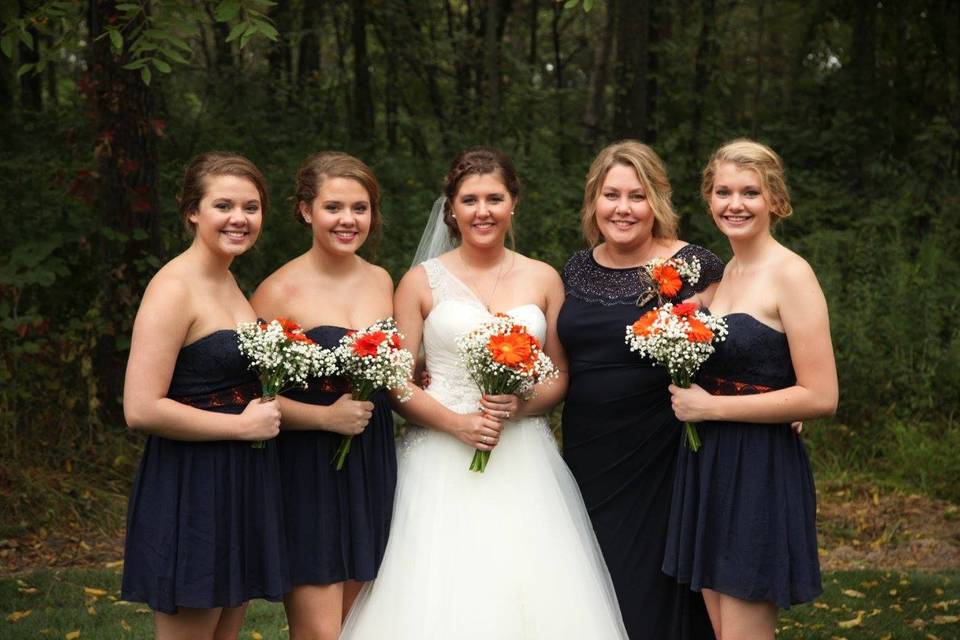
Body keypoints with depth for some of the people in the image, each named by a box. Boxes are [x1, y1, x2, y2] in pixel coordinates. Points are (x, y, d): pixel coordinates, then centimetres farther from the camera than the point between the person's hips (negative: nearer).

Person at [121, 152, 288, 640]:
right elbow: (140, 409, -22)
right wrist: (243, 424, -16)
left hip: (241, 485, 9)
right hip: (191, 490, -9)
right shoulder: (174, 288, -15)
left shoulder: (228, 281, 11)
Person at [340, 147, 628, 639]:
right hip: (443, 464, -2)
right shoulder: (422, 281, 3)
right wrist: (456, 422, -14)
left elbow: (560, 375, 12)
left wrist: (524, 403, -9)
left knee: (532, 596, -2)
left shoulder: (543, 279, 9)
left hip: (524, 463, 2)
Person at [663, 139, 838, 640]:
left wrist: (711, 407, -15)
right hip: (706, 467, 8)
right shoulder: (723, 272, 12)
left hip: (760, 473, -8)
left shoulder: (790, 274, -12)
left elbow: (820, 397, -18)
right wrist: (687, 395, 3)